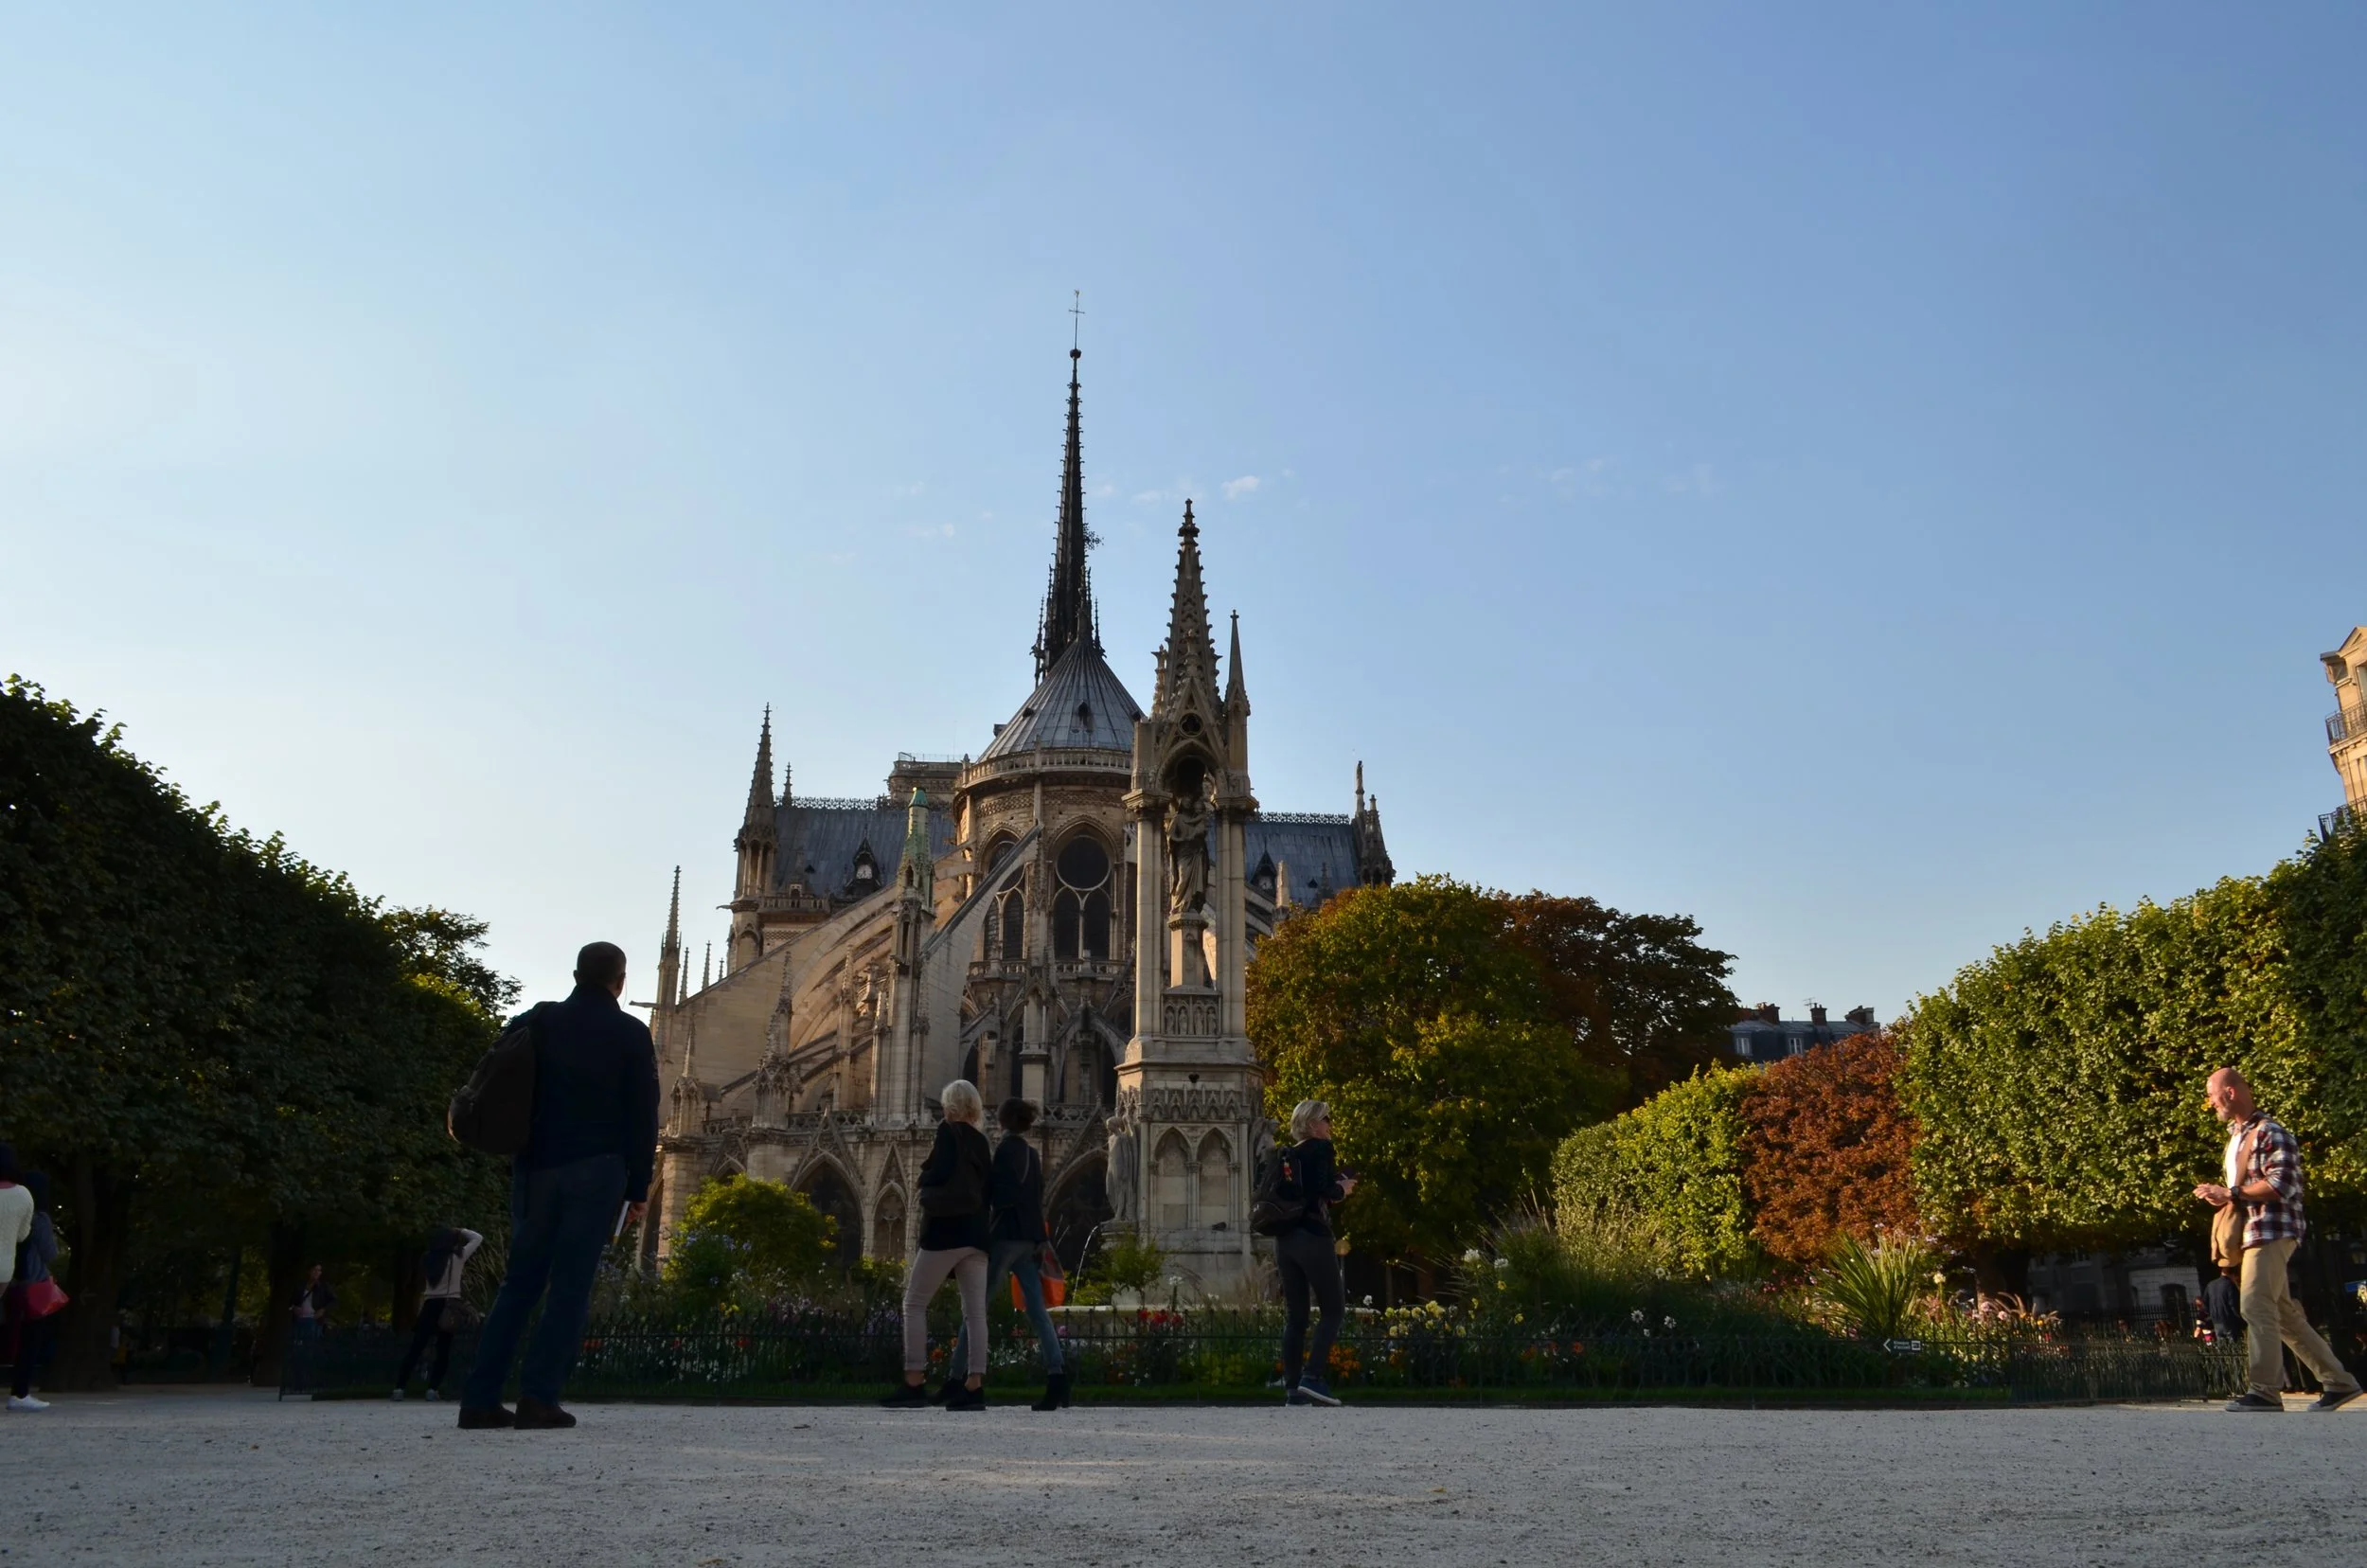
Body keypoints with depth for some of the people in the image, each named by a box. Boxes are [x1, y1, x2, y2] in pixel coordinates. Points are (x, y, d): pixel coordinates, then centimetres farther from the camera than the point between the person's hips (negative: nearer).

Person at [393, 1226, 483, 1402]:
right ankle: (433, 1388, -5)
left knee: (416, 1348, 2)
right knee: (443, 1350, 3)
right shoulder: (458, 1257, -4)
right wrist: (461, 1231, 13)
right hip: (449, 1306, -3)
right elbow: (478, 1239, 5)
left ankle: (400, 1387, -5)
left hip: (431, 1305, 3)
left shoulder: (431, 1259, 5)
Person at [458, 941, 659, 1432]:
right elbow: (642, 1116, -2)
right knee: (571, 1286, -3)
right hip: (595, 1172, -4)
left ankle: (480, 1399, 5)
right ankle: (539, 1397, -11)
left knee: (520, 1282, 10)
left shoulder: (539, 1023, 11)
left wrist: (517, 1166, 18)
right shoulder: (630, 1034, 1)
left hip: (535, 1170, 4)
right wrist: (639, 1188, 2)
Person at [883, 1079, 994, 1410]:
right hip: (975, 1232, 7)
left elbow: (938, 1173, -14)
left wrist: (923, 1179, 5)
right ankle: (975, 1386, -7)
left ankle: (914, 1382, -6)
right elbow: (989, 1187, 16)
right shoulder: (980, 1141, 17)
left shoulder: (948, 1131, -3)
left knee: (915, 1302, 1)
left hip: (947, 1228, -7)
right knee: (975, 1310, 0)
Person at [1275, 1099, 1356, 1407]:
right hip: (1313, 1238, -7)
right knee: (1332, 1309, 2)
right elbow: (1324, 1191, -19)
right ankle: (1312, 1376, -11)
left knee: (1294, 1316, 8)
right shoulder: (1321, 1148, -5)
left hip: (1284, 1240, 7)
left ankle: (1292, 1388, 4)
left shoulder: (1282, 1156, 14)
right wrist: (1342, 1188, 2)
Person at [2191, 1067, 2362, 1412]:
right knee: (2284, 1313, 12)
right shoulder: (2237, 1136, 19)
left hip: (2271, 1231, -10)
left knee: (2256, 1307, -14)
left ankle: (2264, 1390, -14)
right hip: (2253, 1232, 10)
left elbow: (2280, 1184, -19)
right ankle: (2338, 1381, 19)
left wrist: (2231, 1193, -17)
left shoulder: (2269, 1132, -11)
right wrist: (2221, 1196, 9)